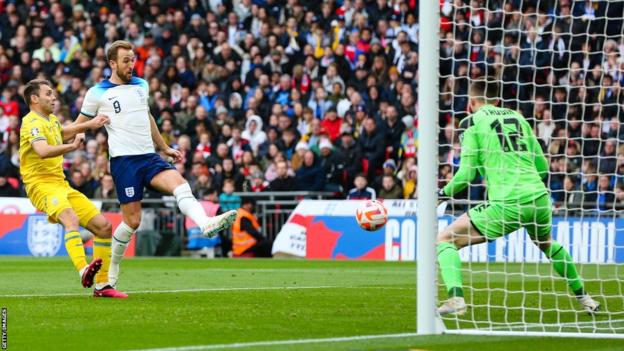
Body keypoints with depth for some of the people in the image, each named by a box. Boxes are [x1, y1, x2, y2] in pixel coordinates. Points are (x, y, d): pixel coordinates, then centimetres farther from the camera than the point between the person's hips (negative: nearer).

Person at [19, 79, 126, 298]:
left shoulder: (51, 120, 18)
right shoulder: (33, 123, -12)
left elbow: (62, 132, 41)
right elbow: (43, 151, -32)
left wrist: (88, 125, 36)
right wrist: (71, 147, -40)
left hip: (61, 185, 10)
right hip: (42, 185, -10)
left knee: (104, 226, 3)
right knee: (71, 219, -37)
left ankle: (102, 286, 9)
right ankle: (84, 271, -59)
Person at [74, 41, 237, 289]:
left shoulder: (141, 86, 17)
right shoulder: (98, 93, 1)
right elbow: (79, 125, 10)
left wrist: (164, 148, 34)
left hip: (149, 157, 4)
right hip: (123, 159, -4)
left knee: (179, 183, -25)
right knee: (132, 220, -5)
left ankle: (206, 224, -49)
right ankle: (111, 270, 14)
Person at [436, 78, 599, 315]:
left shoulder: (472, 122, 4)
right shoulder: (517, 118, 19)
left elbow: (466, 174, -2)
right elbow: (542, 167, 21)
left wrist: (445, 192, 15)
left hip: (507, 204, -6)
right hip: (539, 199, 6)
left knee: (445, 240, 3)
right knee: (547, 244, 36)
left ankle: (456, 298, -19)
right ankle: (584, 299, 42)